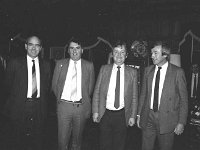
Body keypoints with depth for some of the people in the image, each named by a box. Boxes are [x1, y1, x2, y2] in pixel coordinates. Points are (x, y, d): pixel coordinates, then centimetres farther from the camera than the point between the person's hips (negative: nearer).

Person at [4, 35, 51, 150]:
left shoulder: (46, 65, 7)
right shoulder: (15, 63, 0)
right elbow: (8, 85, 5)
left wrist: (43, 101, 5)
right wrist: (15, 100, 5)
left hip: (39, 107, 2)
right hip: (20, 106, -2)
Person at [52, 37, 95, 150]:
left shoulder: (89, 66, 3)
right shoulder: (60, 64, 5)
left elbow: (91, 87, 9)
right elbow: (54, 85, 11)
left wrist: (85, 101, 8)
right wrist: (60, 98, 9)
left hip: (81, 106, 0)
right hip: (64, 105, 0)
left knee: (77, 139, 12)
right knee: (63, 138, 4)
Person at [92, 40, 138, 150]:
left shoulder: (132, 72, 1)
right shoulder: (104, 69, 2)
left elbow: (134, 96, 3)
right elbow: (97, 92, 3)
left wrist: (132, 116, 0)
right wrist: (95, 111, -2)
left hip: (122, 115, 0)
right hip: (105, 114, 0)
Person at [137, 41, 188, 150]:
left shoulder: (177, 72, -7)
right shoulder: (148, 70, 5)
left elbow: (183, 99, -5)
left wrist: (181, 122, -7)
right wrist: (139, 115, 9)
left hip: (167, 118, -3)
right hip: (148, 117, 3)